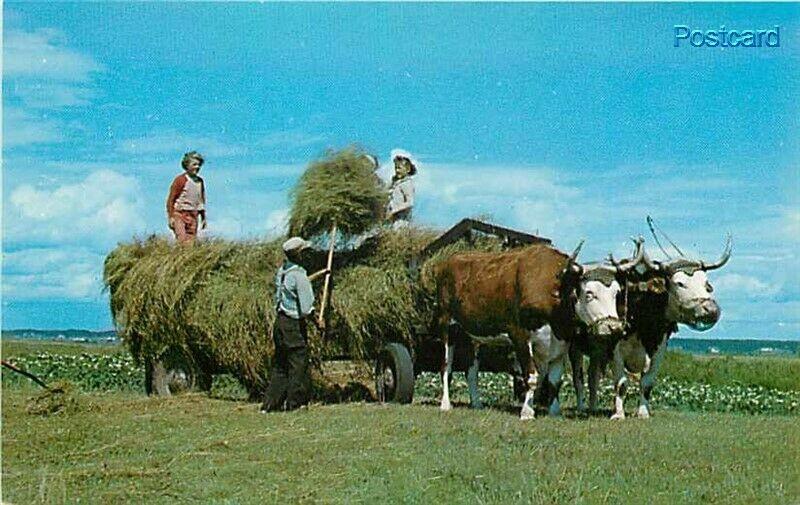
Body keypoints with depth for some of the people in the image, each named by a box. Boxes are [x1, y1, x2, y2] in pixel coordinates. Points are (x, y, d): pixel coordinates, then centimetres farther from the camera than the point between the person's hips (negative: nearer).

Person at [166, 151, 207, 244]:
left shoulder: (200, 181, 13)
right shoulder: (180, 179, -6)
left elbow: (202, 200, 22)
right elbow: (171, 199, -5)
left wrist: (203, 218, 20)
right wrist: (170, 217, -11)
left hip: (193, 216, 6)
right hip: (180, 214, -6)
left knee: (191, 241, -1)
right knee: (182, 240, -16)